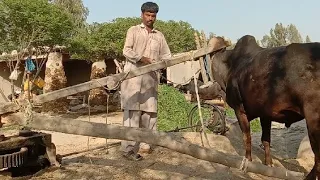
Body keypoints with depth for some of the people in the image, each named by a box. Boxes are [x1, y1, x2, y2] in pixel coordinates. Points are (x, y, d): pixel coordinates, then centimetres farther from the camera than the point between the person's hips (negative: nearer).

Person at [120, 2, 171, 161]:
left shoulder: (159, 35, 19)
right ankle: (129, 148, -10)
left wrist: (161, 62, -4)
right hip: (133, 75, -5)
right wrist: (142, 59, -20)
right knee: (132, 111, -10)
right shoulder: (133, 30, 8)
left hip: (151, 76, 5)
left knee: (149, 111, 6)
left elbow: (166, 55, 19)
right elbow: (126, 51, -5)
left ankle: (144, 144, 17)